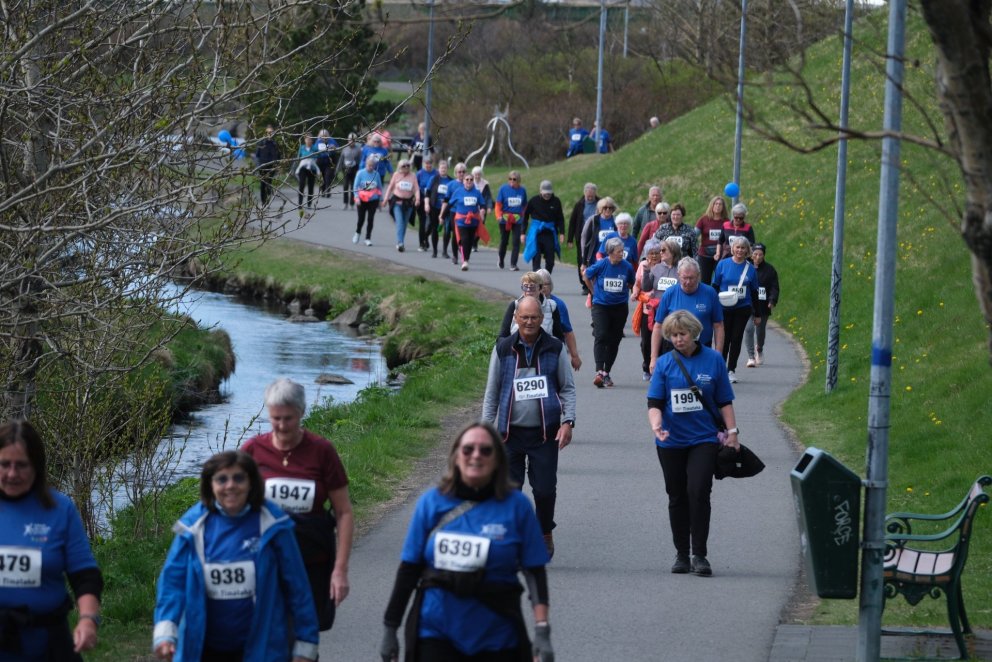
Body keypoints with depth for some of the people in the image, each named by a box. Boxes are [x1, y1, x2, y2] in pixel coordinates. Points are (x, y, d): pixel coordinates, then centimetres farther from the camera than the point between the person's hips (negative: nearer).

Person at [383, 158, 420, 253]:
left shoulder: (413, 176, 2)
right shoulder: (396, 175, 1)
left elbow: (416, 189, -3)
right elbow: (390, 187, 8)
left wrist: (417, 199, -20)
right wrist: (385, 199, 6)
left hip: (408, 202, 2)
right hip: (397, 201, -2)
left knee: (405, 223, 10)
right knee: (399, 222, -16)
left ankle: (401, 243, 23)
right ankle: (400, 243, -24)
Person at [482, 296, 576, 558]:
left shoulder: (555, 348, 3)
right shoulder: (503, 349, 4)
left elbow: (568, 388, 8)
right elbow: (491, 392, 10)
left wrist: (567, 421, -5)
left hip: (545, 433, -1)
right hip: (511, 432, 1)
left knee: (545, 489, -1)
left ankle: (545, 534, 22)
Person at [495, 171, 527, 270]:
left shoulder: (522, 190, 2)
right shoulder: (503, 189, -4)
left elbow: (525, 205, 13)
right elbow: (498, 203, -6)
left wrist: (523, 215, 9)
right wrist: (498, 215, -19)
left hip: (517, 220, 1)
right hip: (505, 219, -1)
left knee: (516, 242, -9)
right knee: (504, 241, 12)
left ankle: (513, 264, -7)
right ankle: (501, 259, 37)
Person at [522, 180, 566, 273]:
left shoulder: (556, 202, -1)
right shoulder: (534, 201, -5)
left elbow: (560, 219, 8)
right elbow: (525, 217, 5)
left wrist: (562, 233, -2)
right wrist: (523, 233, 3)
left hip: (550, 233, 2)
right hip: (536, 233, -2)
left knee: (550, 261, 2)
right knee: (536, 259, -4)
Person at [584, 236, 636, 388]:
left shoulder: (627, 266, -8)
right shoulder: (601, 265, -13)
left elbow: (631, 284, 12)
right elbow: (587, 276, 7)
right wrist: (595, 292, 12)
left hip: (619, 307, 3)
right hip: (600, 306, -3)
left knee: (614, 340, 7)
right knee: (601, 336, -17)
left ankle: (607, 373, 19)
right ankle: (599, 371, -25)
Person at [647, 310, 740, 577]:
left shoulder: (713, 360, 0)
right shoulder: (665, 363, 0)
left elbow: (724, 401, 7)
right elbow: (654, 402, -2)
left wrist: (732, 431, 3)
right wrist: (656, 425, -21)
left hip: (704, 439, -2)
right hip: (671, 442, 2)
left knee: (698, 492, -15)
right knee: (677, 497, 9)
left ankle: (700, 555, -8)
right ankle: (682, 554, 20)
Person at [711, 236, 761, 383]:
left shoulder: (750, 268, 3)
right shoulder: (723, 265, -1)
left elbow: (754, 292, 10)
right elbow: (715, 286, 4)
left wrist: (757, 314, 13)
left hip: (743, 309, 1)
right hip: (725, 309, -1)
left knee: (736, 338, 1)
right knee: (724, 338, 1)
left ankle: (731, 370, 9)